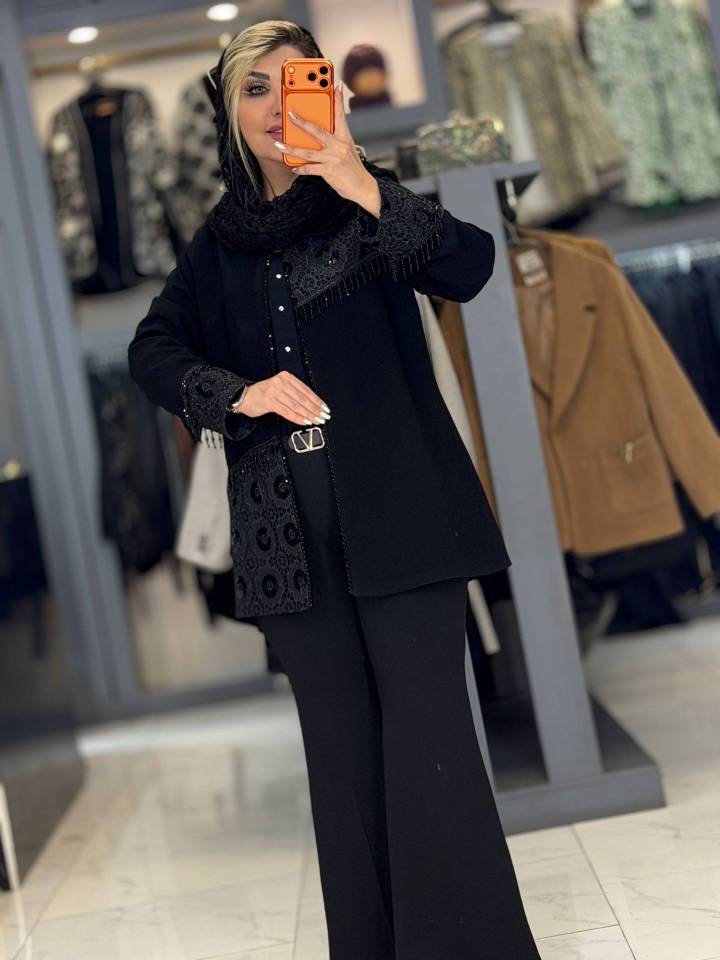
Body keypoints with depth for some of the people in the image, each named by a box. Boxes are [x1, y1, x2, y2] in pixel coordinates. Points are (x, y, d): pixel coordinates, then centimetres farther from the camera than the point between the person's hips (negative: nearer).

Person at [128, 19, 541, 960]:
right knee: (341, 744, 8)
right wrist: (239, 392, -5)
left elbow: (469, 267, -10)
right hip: (290, 527, 3)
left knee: (427, 731, -5)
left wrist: (369, 192, -22)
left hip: (395, 506, -3)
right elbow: (153, 352, 12)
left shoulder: (367, 203, 5)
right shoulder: (219, 243, 14)